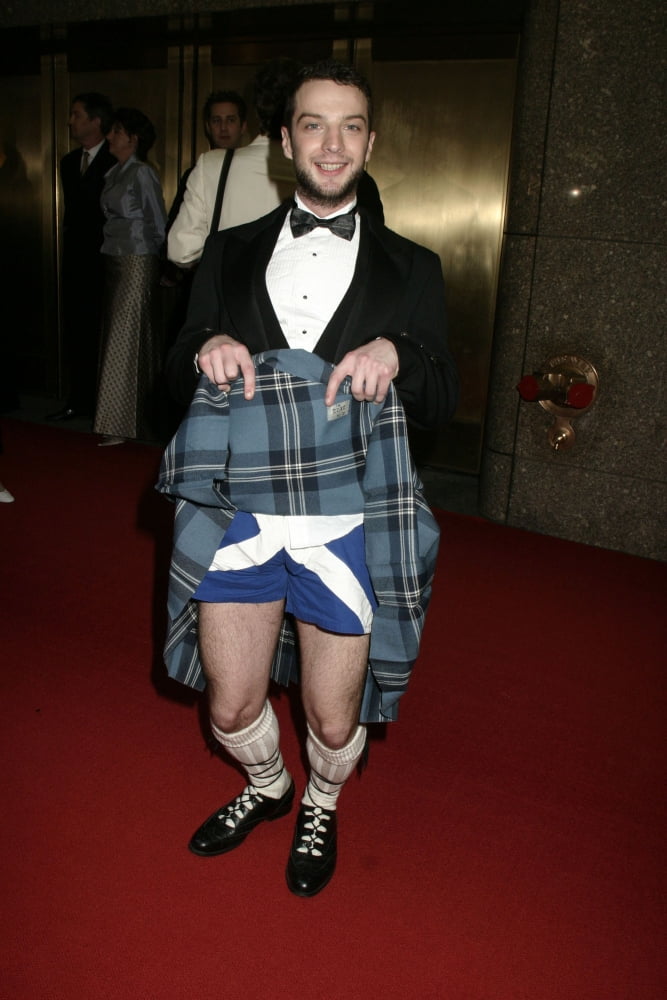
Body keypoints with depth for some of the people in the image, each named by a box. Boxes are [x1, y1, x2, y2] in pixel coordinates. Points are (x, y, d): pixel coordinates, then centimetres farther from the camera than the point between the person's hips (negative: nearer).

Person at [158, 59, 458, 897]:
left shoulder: (410, 269, 6)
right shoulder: (230, 254, 10)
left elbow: (441, 405, 3)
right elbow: (177, 377, 10)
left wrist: (395, 353, -18)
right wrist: (207, 349, -13)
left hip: (346, 523, -1)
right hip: (240, 512, 2)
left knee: (334, 720, 10)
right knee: (232, 708, 13)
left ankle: (320, 810, 46)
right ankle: (266, 788, 48)